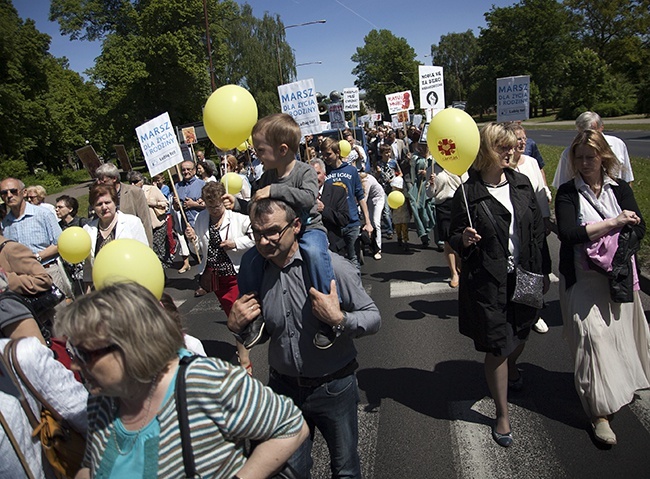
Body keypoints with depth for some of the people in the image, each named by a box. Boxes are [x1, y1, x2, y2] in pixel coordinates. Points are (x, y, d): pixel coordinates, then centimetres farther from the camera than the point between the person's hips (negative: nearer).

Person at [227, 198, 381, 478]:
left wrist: (339, 320, -32)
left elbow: (374, 318, -14)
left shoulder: (331, 266, -21)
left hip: (333, 388, -3)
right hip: (283, 387, 3)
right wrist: (236, 326, -12)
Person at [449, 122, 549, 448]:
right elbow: (454, 236, -5)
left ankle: (511, 367, 58)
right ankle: (502, 414, 23)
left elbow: (537, 229, 8)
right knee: (497, 347, 3)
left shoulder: (521, 183, 2)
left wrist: (543, 271, 9)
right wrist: (463, 240, -28)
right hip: (488, 281, -5)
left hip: (524, 275, 5)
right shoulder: (467, 193, -12)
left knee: (521, 332, 21)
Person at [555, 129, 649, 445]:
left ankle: (621, 385, 38)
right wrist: (613, 223, -16)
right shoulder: (567, 193, -4)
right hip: (583, 279, -3)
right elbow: (568, 234, -17)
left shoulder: (620, 189, 4)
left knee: (620, 332, 12)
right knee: (591, 338, -6)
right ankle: (600, 413, 2)